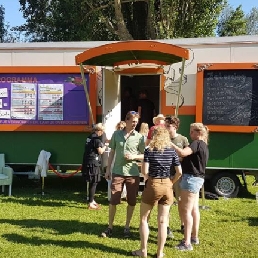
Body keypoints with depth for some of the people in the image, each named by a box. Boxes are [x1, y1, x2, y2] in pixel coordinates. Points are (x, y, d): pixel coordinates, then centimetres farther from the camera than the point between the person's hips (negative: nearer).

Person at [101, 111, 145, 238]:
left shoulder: (139, 137, -2)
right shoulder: (116, 134, 3)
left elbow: (144, 155, 3)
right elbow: (112, 152, 9)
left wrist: (134, 157, -15)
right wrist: (108, 169, 7)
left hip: (133, 173, 0)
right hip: (117, 172, 0)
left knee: (131, 202, 8)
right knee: (113, 200, 3)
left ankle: (127, 227, 24)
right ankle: (110, 227, 17)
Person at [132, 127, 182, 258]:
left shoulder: (149, 150, -7)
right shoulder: (172, 151, 2)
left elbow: (144, 171, -12)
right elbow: (179, 172, 1)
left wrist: (150, 178, 6)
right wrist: (171, 182, 13)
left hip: (153, 186, -3)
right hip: (167, 187, 3)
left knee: (144, 219, 13)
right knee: (162, 221, 9)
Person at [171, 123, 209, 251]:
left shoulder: (197, 143, -14)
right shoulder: (203, 145, 17)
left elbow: (183, 153, -29)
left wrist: (171, 144, -21)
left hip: (191, 177, -10)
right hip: (197, 178, 10)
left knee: (186, 210, -8)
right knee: (194, 209, 16)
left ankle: (187, 243, -6)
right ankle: (194, 237, 26)